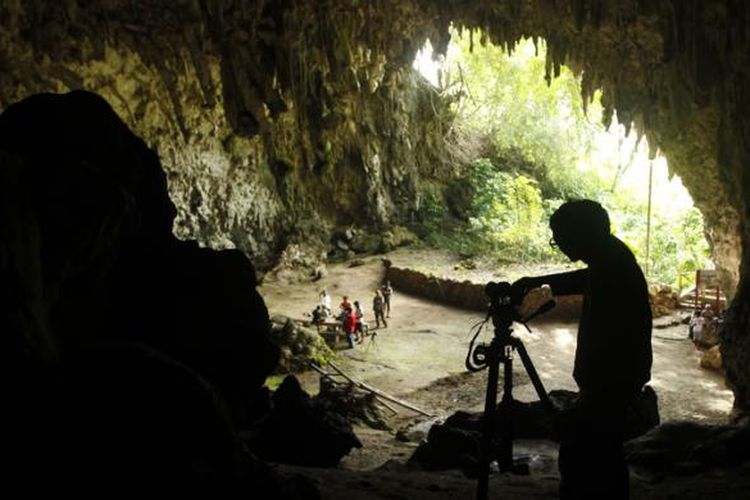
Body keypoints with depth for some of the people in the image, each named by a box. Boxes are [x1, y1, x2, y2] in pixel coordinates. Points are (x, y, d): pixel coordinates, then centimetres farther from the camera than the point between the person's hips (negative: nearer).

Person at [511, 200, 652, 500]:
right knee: (605, 453, 21)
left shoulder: (610, 271, -26)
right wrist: (538, 282, 22)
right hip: (622, 378, 10)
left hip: (611, 382, -10)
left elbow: (605, 342, -27)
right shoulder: (612, 256, 3)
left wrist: (589, 401, -24)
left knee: (576, 455, -5)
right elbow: (585, 279, 27)